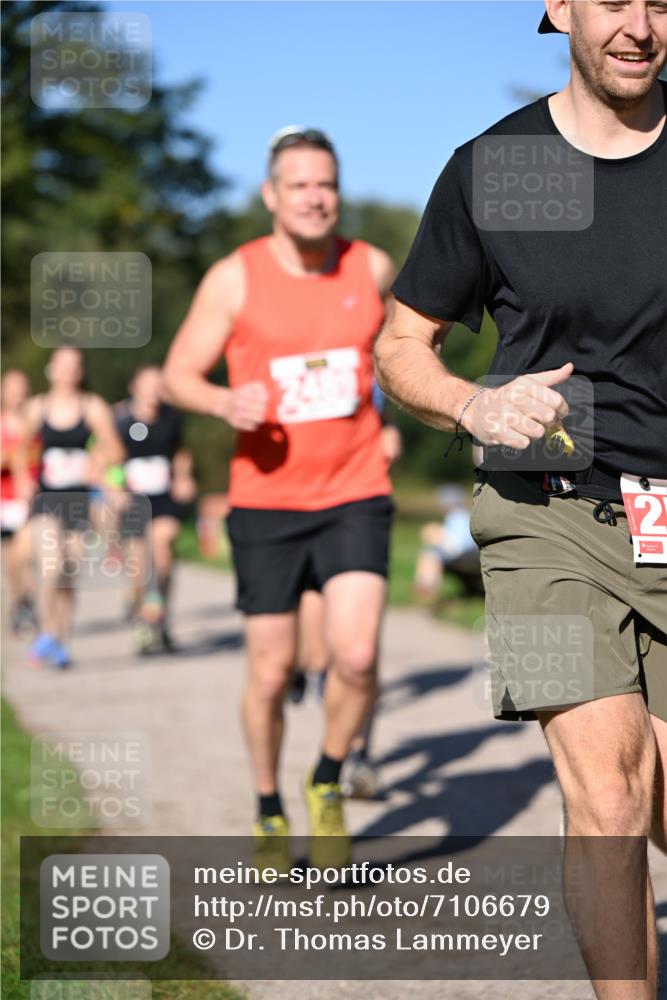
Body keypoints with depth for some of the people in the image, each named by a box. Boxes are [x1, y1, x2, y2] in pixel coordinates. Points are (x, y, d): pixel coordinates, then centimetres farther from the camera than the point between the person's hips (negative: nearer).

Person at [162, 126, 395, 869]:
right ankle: (270, 814, 28)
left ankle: (328, 783, 11)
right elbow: (178, 374, -1)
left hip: (355, 495, 1)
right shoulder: (234, 278, -5)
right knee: (271, 673, 5)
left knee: (355, 657, -17)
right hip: (266, 501, -1)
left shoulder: (372, 268, 1)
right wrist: (226, 404, -19)